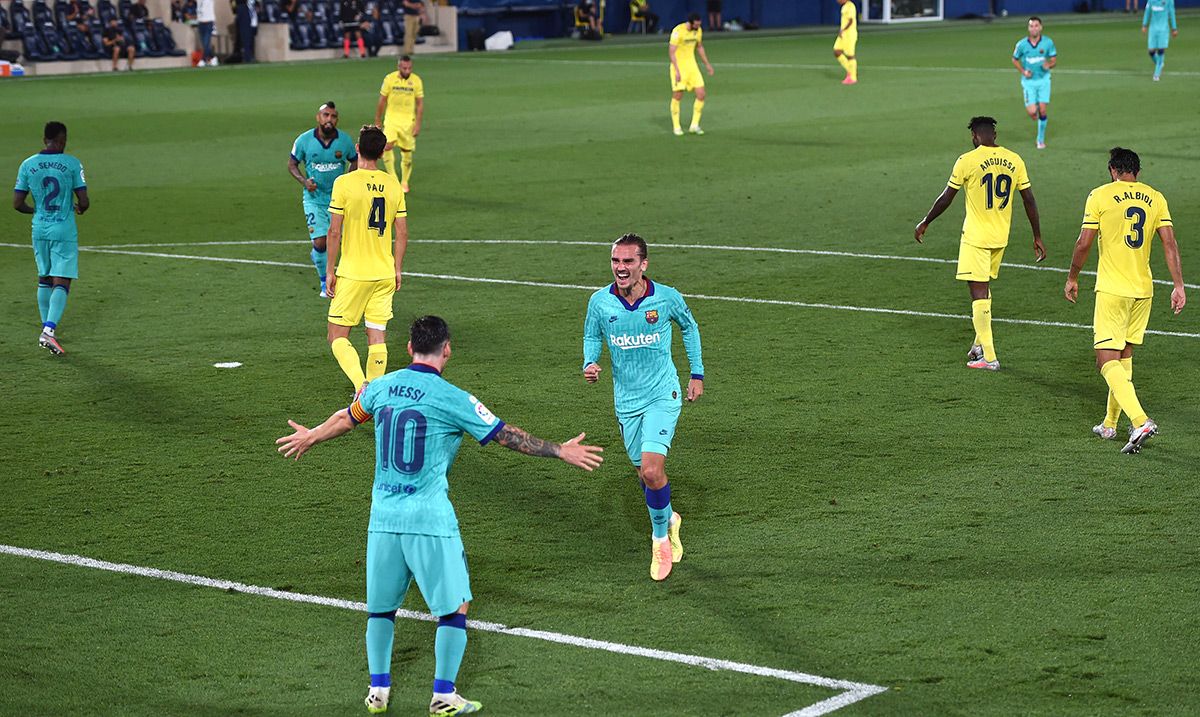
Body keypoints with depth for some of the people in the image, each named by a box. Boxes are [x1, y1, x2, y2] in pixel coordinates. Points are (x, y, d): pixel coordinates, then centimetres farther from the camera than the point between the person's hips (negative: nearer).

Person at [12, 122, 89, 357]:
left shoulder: (28, 165, 1)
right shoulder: (72, 164, -8)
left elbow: (17, 204, 2)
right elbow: (84, 202, -9)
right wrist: (78, 209, 14)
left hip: (39, 229, 4)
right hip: (64, 230, -4)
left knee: (44, 280, 18)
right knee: (61, 283, -4)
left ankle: (46, 329, 20)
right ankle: (49, 331, -18)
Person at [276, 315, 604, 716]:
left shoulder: (380, 388, 6)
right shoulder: (451, 399, -9)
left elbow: (345, 419, 25)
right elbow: (506, 436, -3)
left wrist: (309, 438, 45)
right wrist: (560, 452, 8)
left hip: (383, 517, 5)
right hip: (430, 519, -5)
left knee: (381, 606, 18)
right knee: (456, 607, 7)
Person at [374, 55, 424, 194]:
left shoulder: (416, 80, -4)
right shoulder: (390, 79, -6)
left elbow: (420, 104, 1)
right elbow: (381, 101, 2)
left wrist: (418, 124, -5)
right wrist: (378, 121, 5)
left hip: (408, 120, 1)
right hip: (392, 119, -1)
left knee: (407, 152, 6)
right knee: (387, 146, -22)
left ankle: (404, 182, 24)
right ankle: (393, 178, -15)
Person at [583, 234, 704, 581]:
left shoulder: (667, 298, -12)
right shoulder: (600, 302, -8)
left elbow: (689, 327, 8)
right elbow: (592, 337, 10)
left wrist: (697, 374, 10)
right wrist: (590, 363, -12)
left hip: (662, 396, -3)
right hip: (626, 400, 3)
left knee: (652, 471, -18)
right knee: (645, 474, 11)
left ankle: (660, 536, 5)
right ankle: (669, 520, 41)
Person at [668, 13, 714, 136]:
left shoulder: (698, 30, 3)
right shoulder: (678, 31, -18)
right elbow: (671, 51, -20)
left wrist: (707, 64, 21)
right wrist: (677, 70, -26)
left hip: (692, 65, 6)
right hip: (678, 66, -6)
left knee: (701, 94, -4)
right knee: (677, 96, -5)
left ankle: (694, 125, 7)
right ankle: (676, 127, 9)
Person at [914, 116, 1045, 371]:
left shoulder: (967, 161, -11)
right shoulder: (1014, 160, 3)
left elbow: (946, 198, -4)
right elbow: (1029, 200, 4)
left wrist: (925, 223, 10)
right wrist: (1037, 237, 12)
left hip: (975, 237, -6)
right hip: (1001, 237, 6)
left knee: (979, 292, -3)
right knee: (984, 288, 22)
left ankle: (989, 357, -6)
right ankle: (980, 343, 27)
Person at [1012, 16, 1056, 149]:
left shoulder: (1048, 42, -6)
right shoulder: (1022, 44, -7)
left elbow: (1054, 60, 3)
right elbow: (1015, 60, 8)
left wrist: (1049, 65, -20)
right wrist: (1023, 71, -8)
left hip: (1043, 80, 0)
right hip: (1029, 81, 0)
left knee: (1042, 110, -6)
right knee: (1032, 112, -12)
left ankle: (1041, 139, 13)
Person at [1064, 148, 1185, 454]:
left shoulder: (1100, 196, -5)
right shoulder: (1155, 197, 7)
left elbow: (1084, 243, -7)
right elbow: (1169, 243, 1)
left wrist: (1072, 278, 7)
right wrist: (1178, 286, 2)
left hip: (1111, 289, -5)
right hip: (1143, 289, 5)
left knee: (1107, 360, -6)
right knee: (1124, 355, 18)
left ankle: (1140, 421, -24)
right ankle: (1110, 424, 25)